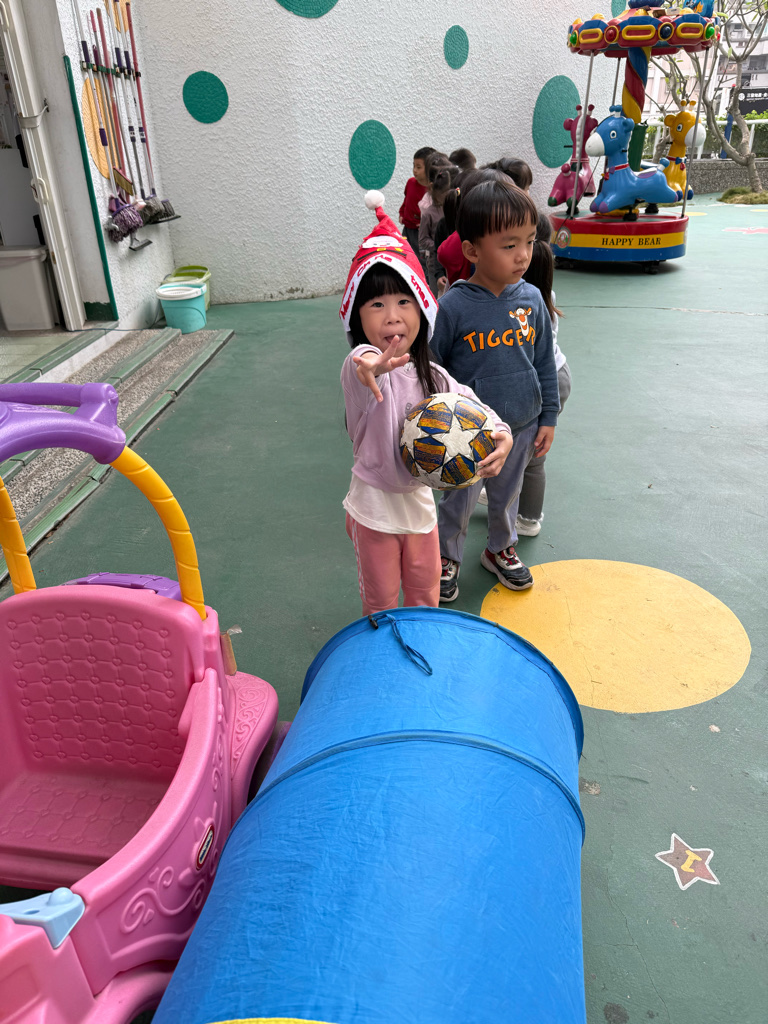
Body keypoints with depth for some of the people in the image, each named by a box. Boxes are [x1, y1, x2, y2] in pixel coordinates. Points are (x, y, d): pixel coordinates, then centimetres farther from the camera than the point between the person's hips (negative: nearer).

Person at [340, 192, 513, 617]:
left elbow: (475, 406, 2)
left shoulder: (431, 377, -3)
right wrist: (369, 362, -74)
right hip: (375, 507, -5)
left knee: (425, 593, 23)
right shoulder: (361, 371, -23)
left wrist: (502, 438, -21)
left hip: (420, 501, 5)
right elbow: (361, 360, -47)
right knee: (381, 601, 15)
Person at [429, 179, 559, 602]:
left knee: (506, 496, 23)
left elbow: (545, 362, 6)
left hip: (521, 427, 4)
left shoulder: (531, 298, -4)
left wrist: (548, 418, 8)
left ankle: (500, 549, 47)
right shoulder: (453, 306, -18)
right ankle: (447, 558, 38)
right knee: (459, 501, 14)